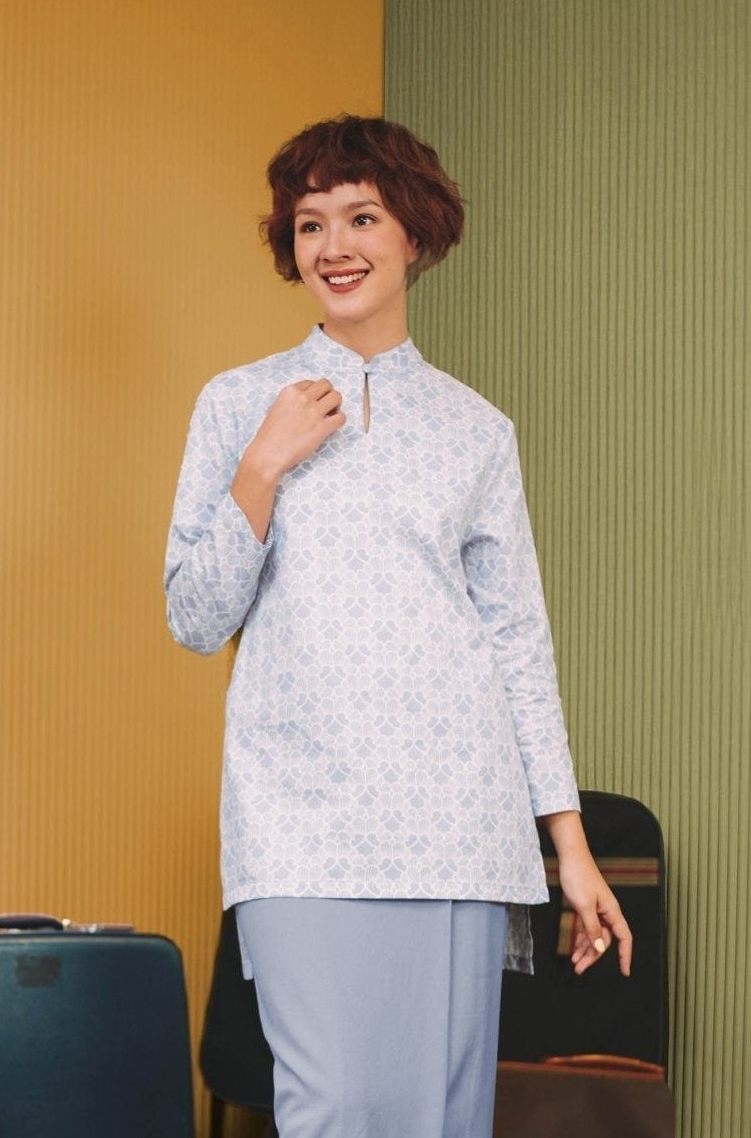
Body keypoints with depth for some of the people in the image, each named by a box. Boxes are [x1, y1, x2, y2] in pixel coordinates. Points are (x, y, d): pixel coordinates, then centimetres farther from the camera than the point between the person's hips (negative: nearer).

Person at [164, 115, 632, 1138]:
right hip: (302, 822, -1)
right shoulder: (239, 404, 9)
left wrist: (572, 845, 6)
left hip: (457, 821, 2)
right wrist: (265, 467, -8)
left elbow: (520, 643, 11)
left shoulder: (477, 430, 12)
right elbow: (195, 620, 5)